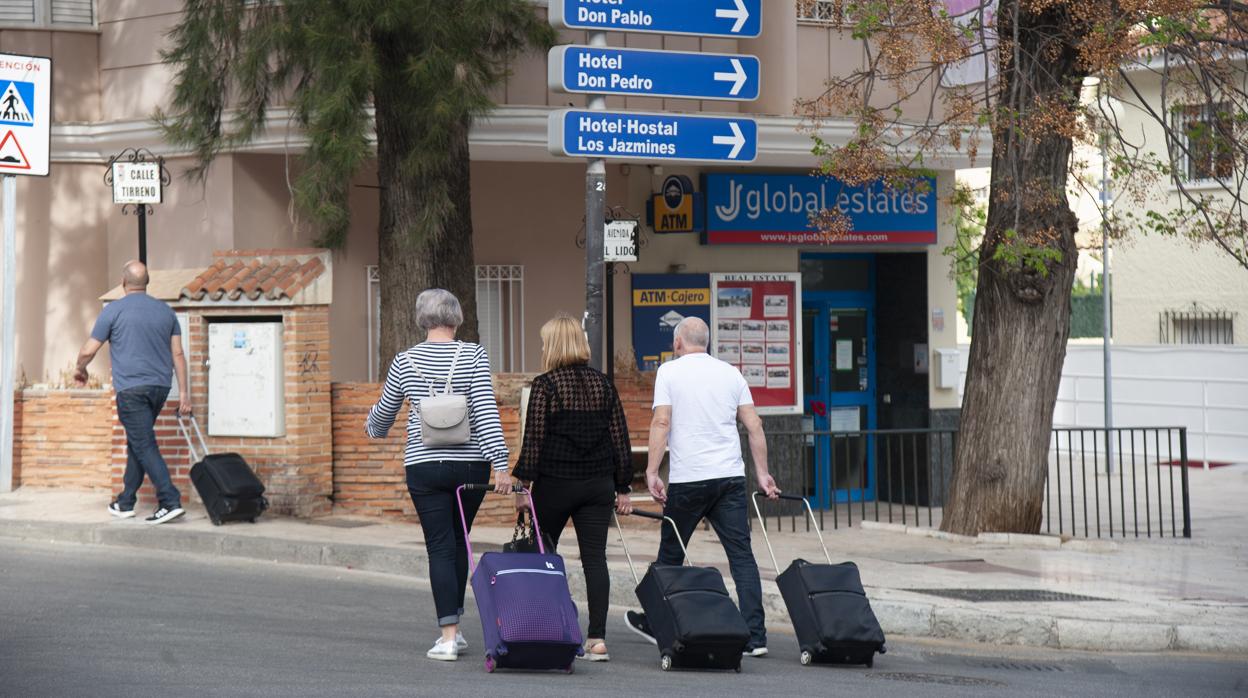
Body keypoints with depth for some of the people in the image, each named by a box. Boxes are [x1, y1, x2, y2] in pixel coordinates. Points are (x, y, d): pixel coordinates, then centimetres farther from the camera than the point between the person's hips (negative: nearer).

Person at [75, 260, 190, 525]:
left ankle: (170, 501, -19)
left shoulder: (114, 310, -4)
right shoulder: (165, 311, 10)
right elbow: (178, 354, 9)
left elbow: (88, 351, -1)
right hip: (160, 387, 6)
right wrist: (184, 392, 10)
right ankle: (126, 502, 21)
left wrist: (80, 370, 20)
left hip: (131, 389, -6)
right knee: (137, 443, 17)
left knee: (145, 446, -8)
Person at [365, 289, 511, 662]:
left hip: (425, 465, 0)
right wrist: (500, 464, -13)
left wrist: (373, 428, 38)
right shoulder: (474, 355, -4)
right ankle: (454, 627, 23)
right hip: (470, 464, 0)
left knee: (440, 547, 0)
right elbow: (486, 411, -12)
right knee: (458, 543, 17)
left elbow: (384, 411, 15)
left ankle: (448, 637, -8)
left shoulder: (405, 361, 1)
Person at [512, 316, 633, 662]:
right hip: (598, 484, 4)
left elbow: (533, 439, -10)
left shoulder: (545, 386, -7)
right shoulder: (603, 384, 7)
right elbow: (620, 438, 8)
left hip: (555, 482, -4)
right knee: (594, 557, 0)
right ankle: (597, 637, -8)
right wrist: (622, 488, 13)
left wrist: (523, 483, -6)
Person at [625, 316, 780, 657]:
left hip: (687, 479, -3)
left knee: (670, 555, 12)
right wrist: (762, 474, 13)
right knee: (742, 555, 0)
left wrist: (652, 472, -10)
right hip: (731, 476, 3)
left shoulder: (670, 371, 1)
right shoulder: (731, 373, 11)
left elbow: (661, 422, -9)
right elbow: (754, 426, 8)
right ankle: (755, 636, -7)